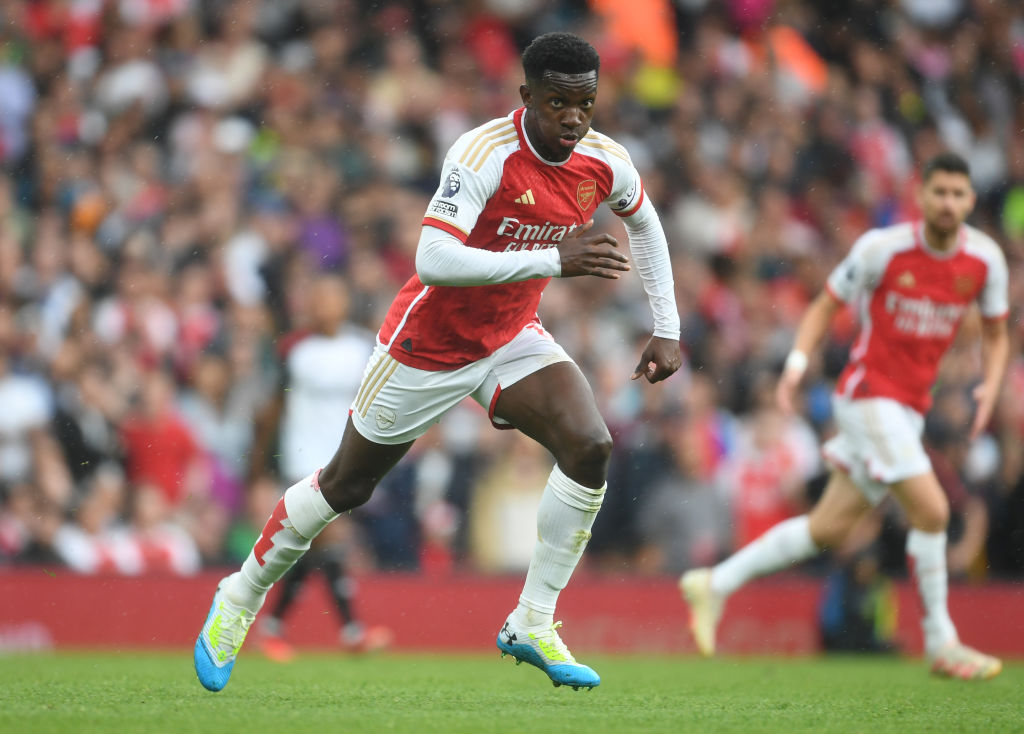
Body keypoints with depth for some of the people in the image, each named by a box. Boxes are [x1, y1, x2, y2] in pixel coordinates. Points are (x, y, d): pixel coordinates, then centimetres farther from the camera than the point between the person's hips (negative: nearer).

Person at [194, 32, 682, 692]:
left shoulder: (606, 163, -11)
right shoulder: (485, 154, -30)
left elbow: (645, 224, 14)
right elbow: (433, 262, -42)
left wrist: (666, 330, 9)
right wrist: (552, 259, -47)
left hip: (512, 339, 5)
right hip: (428, 340, -5)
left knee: (590, 446, -20)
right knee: (347, 484, 8)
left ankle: (533, 625, -8)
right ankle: (241, 598, 33)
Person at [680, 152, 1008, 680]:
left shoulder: (986, 259, 1)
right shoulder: (882, 247, -12)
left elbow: (996, 335, 13)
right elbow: (825, 305, 0)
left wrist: (990, 386, -5)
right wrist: (796, 363, -14)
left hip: (910, 408, 6)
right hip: (867, 393, -6)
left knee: (828, 528, 7)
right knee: (930, 509, -18)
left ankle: (715, 584, 20)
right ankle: (940, 644, -6)